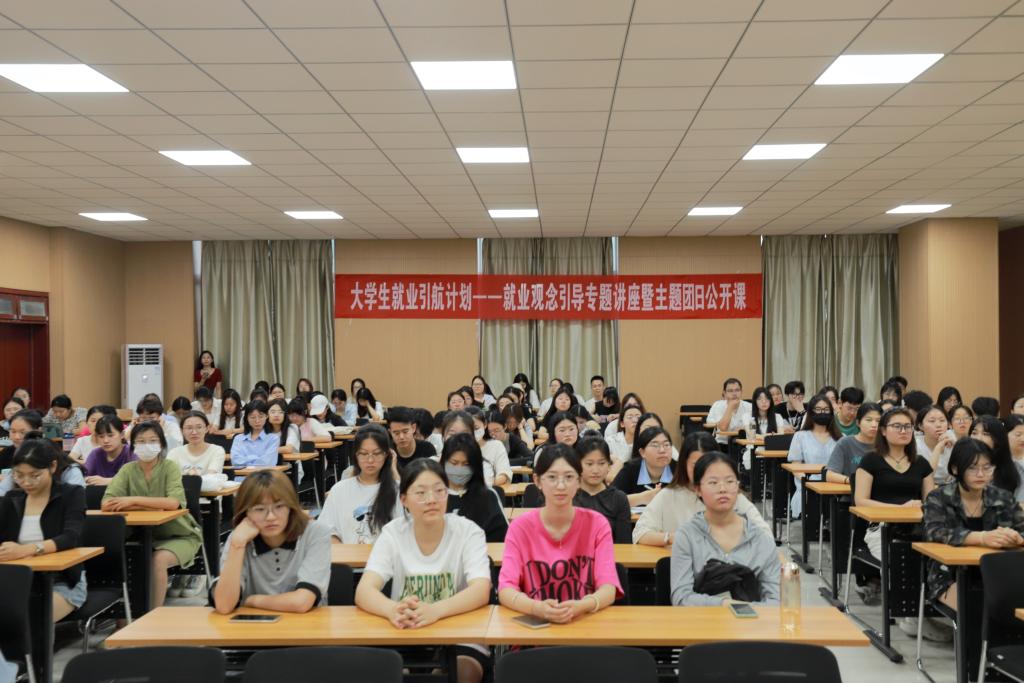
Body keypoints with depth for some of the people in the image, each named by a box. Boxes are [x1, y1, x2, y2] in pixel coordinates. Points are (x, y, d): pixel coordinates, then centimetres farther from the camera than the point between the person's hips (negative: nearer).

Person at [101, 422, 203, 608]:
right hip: (144, 535, 3)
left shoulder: (170, 467, -11)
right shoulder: (128, 470, -3)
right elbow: (107, 504, -18)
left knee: (158, 559, -30)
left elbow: (174, 503, -28)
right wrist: (156, 505, -25)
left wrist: (134, 500, -28)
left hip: (178, 535, -3)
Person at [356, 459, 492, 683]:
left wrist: (434, 610, -40)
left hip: (461, 642, -1)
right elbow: (364, 591, -14)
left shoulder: (468, 531, -6)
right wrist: (393, 610, -38)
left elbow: (481, 590, -20)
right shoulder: (393, 533, -2)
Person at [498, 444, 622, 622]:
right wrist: (538, 608, -29)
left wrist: (581, 606, -28)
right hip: (535, 623, 0)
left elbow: (609, 588, -8)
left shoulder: (597, 523, 0)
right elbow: (505, 590, -10)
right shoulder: (520, 526, -1)